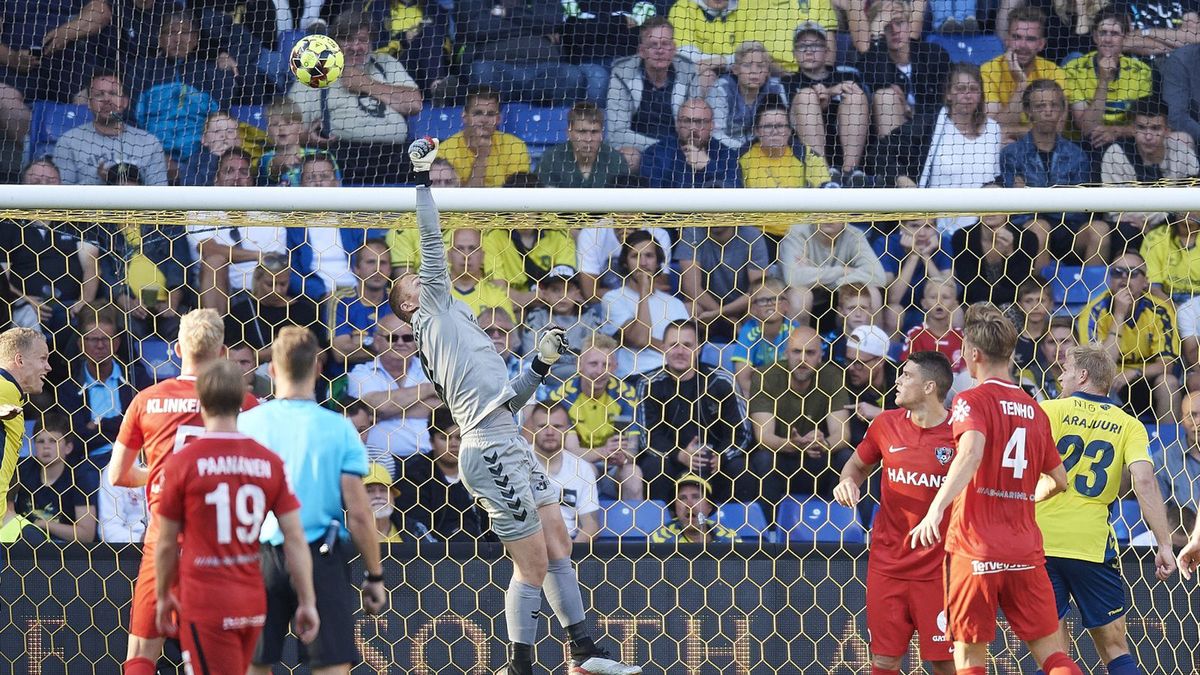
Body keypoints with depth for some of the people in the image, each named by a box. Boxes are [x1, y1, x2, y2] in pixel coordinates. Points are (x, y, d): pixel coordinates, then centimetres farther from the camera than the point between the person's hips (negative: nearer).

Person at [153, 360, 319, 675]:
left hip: (205, 604, -5)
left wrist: (164, 596, 11)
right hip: (253, 603, 5)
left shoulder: (181, 463, -9)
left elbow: (167, 544, -3)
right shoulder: (270, 463, 0)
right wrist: (307, 602, 3)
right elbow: (295, 538, -2)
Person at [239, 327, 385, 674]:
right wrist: (375, 575, 3)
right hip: (321, 559, -2)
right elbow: (358, 513, -6)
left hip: (261, 557, 2)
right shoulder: (339, 428, -6)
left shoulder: (246, 423, -2)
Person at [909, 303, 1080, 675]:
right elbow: (1057, 480, 23)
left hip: (975, 550, -4)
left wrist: (936, 508, -33)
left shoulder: (971, 401, -5)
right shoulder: (1034, 411, 12)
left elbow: (971, 453, -25)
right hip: (1026, 554, 5)